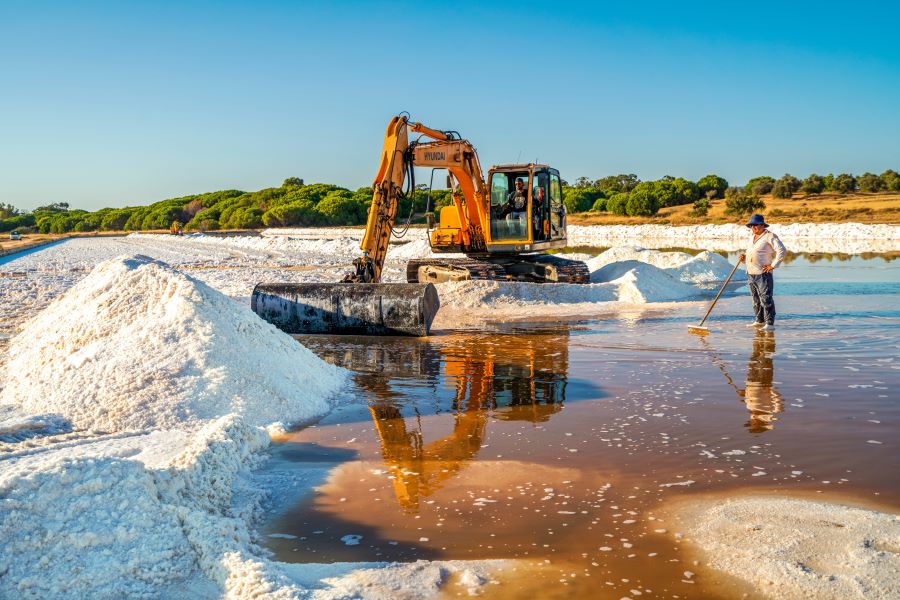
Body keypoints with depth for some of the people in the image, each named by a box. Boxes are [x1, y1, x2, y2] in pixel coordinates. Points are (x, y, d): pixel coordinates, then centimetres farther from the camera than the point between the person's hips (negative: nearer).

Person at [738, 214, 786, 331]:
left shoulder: (770, 236, -8)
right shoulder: (752, 237, 17)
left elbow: (781, 250, -15)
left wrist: (773, 265, -15)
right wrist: (744, 258, 8)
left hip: (763, 273, -8)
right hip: (751, 273, 8)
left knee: (766, 299, -10)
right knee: (756, 299, 13)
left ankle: (770, 323, -10)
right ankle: (759, 321, 22)